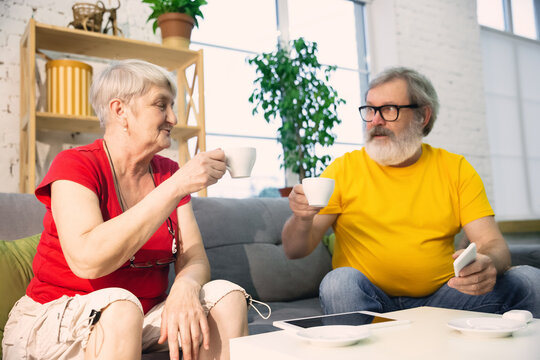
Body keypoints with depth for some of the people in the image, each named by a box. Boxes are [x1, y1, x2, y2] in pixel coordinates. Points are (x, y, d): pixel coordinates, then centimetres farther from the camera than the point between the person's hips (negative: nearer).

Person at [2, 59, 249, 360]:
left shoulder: (168, 171, 5)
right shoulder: (75, 165, -12)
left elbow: (195, 259, -2)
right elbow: (87, 260, -30)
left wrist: (185, 288, -28)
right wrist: (177, 187, -31)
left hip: (142, 321, 5)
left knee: (228, 296, -18)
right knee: (119, 306, -36)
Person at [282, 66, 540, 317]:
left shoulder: (455, 169, 7)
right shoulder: (344, 169, 1)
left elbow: (493, 244, -1)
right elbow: (295, 250, -1)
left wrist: (488, 264, -25)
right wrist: (303, 218, -25)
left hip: (440, 297, 2)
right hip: (367, 299, -2)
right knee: (340, 282, -34)